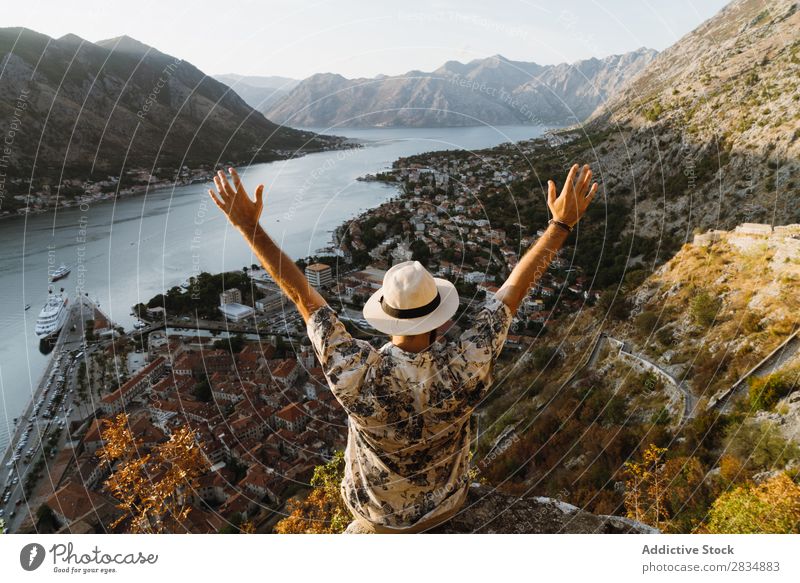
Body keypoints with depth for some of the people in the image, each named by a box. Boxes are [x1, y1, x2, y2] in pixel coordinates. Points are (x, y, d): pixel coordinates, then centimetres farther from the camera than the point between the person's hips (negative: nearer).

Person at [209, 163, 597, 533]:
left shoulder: (356, 373, -38)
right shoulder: (464, 367, -35)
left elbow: (300, 294, -31)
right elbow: (515, 287, -27)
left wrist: (248, 225, -24)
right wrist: (562, 223, -17)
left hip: (375, 513, -1)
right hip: (444, 507, 2)